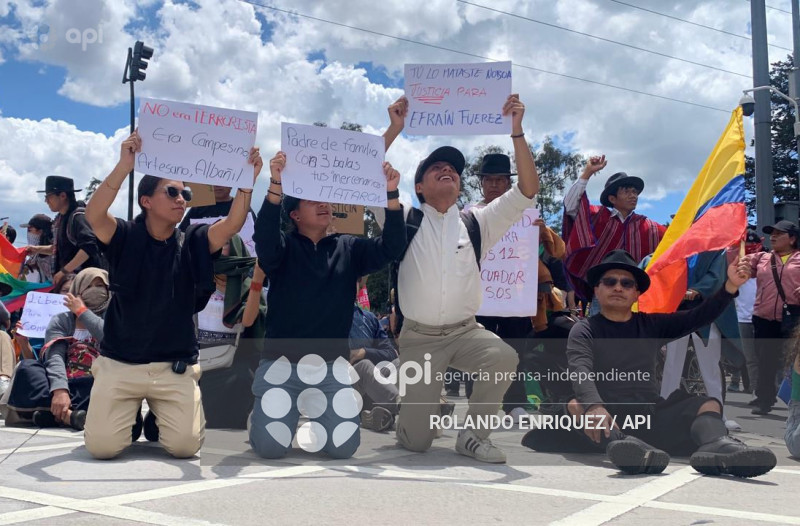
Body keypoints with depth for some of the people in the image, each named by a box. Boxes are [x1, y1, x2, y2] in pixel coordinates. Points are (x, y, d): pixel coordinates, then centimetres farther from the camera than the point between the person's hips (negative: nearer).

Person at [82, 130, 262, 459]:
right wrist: (125, 165, -33)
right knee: (101, 447, -9)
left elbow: (232, 225, -12)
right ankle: (130, 413, 24)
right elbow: (93, 215, -22)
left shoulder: (191, 244, 3)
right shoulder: (125, 237, -2)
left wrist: (247, 180, -27)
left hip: (175, 367, 1)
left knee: (184, 446, -10)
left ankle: (160, 413, 24)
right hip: (120, 363, -1)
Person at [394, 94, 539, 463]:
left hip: (466, 332, 2)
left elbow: (527, 191, -4)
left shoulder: (476, 223, 4)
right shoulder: (405, 221, 1)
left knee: (505, 357, -32)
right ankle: (406, 407, 33)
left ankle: (472, 435, -8)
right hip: (419, 337, -2)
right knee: (416, 442, -6)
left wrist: (516, 132, -13)